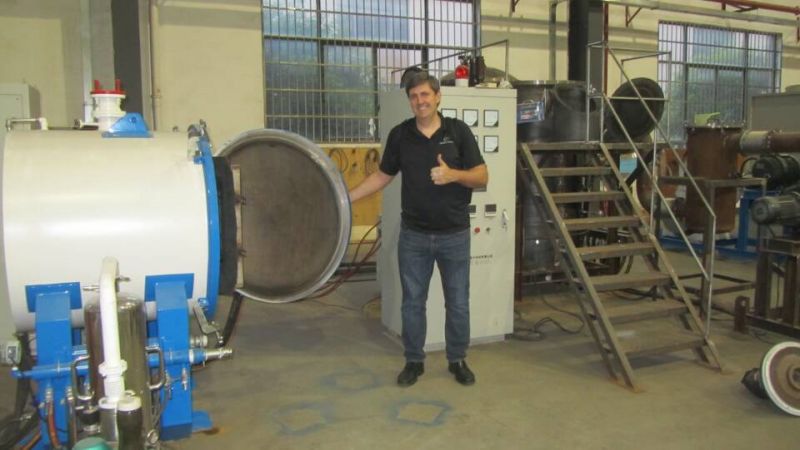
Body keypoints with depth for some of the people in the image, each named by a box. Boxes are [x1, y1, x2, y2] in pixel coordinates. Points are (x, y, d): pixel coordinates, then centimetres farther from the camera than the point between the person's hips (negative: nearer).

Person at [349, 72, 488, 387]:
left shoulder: (458, 131, -4)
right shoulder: (400, 135, 1)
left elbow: (482, 177, -5)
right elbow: (383, 176, 10)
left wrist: (453, 175, -25)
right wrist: (346, 198, 2)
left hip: (454, 235, -1)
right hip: (414, 235, 1)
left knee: (458, 302, 9)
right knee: (412, 301, 9)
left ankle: (457, 360, 28)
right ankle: (414, 361, 26)